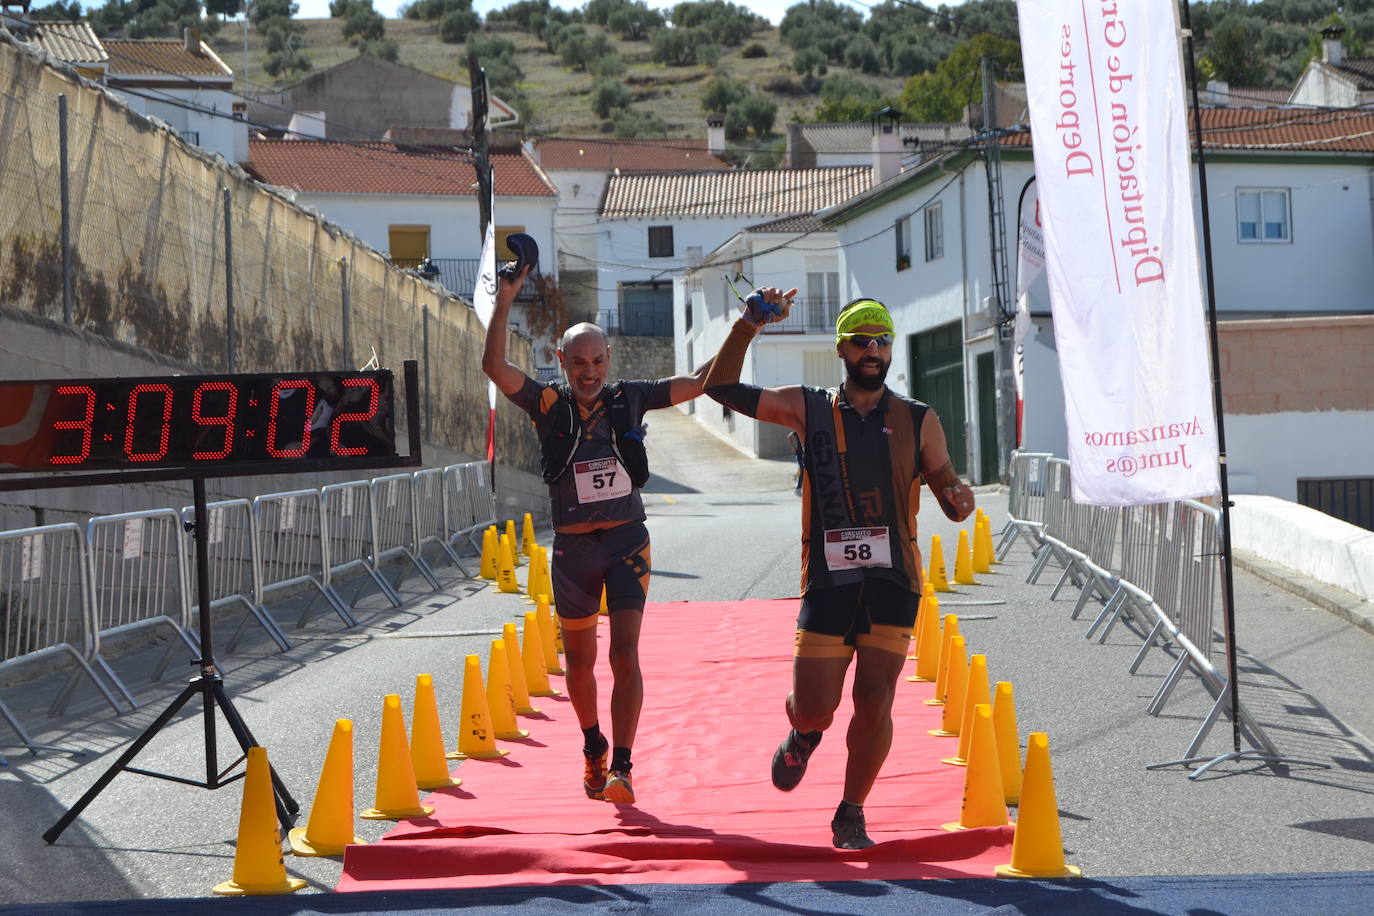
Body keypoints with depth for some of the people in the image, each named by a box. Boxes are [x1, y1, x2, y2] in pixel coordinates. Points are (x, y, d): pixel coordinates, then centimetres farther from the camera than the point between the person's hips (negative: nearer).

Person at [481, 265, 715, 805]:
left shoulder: (629, 399, 1)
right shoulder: (548, 403, -3)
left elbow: (701, 382, 6)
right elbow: (494, 366, -18)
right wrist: (505, 300, -27)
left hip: (627, 542, 0)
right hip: (573, 547, 1)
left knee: (625, 654, -13)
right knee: (580, 660, 14)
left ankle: (621, 766, -12)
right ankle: (593, 748, 38)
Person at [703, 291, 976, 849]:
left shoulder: (919, 421, 6)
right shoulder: (809, 410, 5)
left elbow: (950, 497, 9)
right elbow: (722, 388, 5)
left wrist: (959, 498, -15)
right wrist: (749, 325, -5)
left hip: (893, 580, 0)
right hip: (828, 582, 0)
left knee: (874, 700, -9)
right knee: (813, 709, -2)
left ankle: (851, 814, 9)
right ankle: (804, 735, 37)